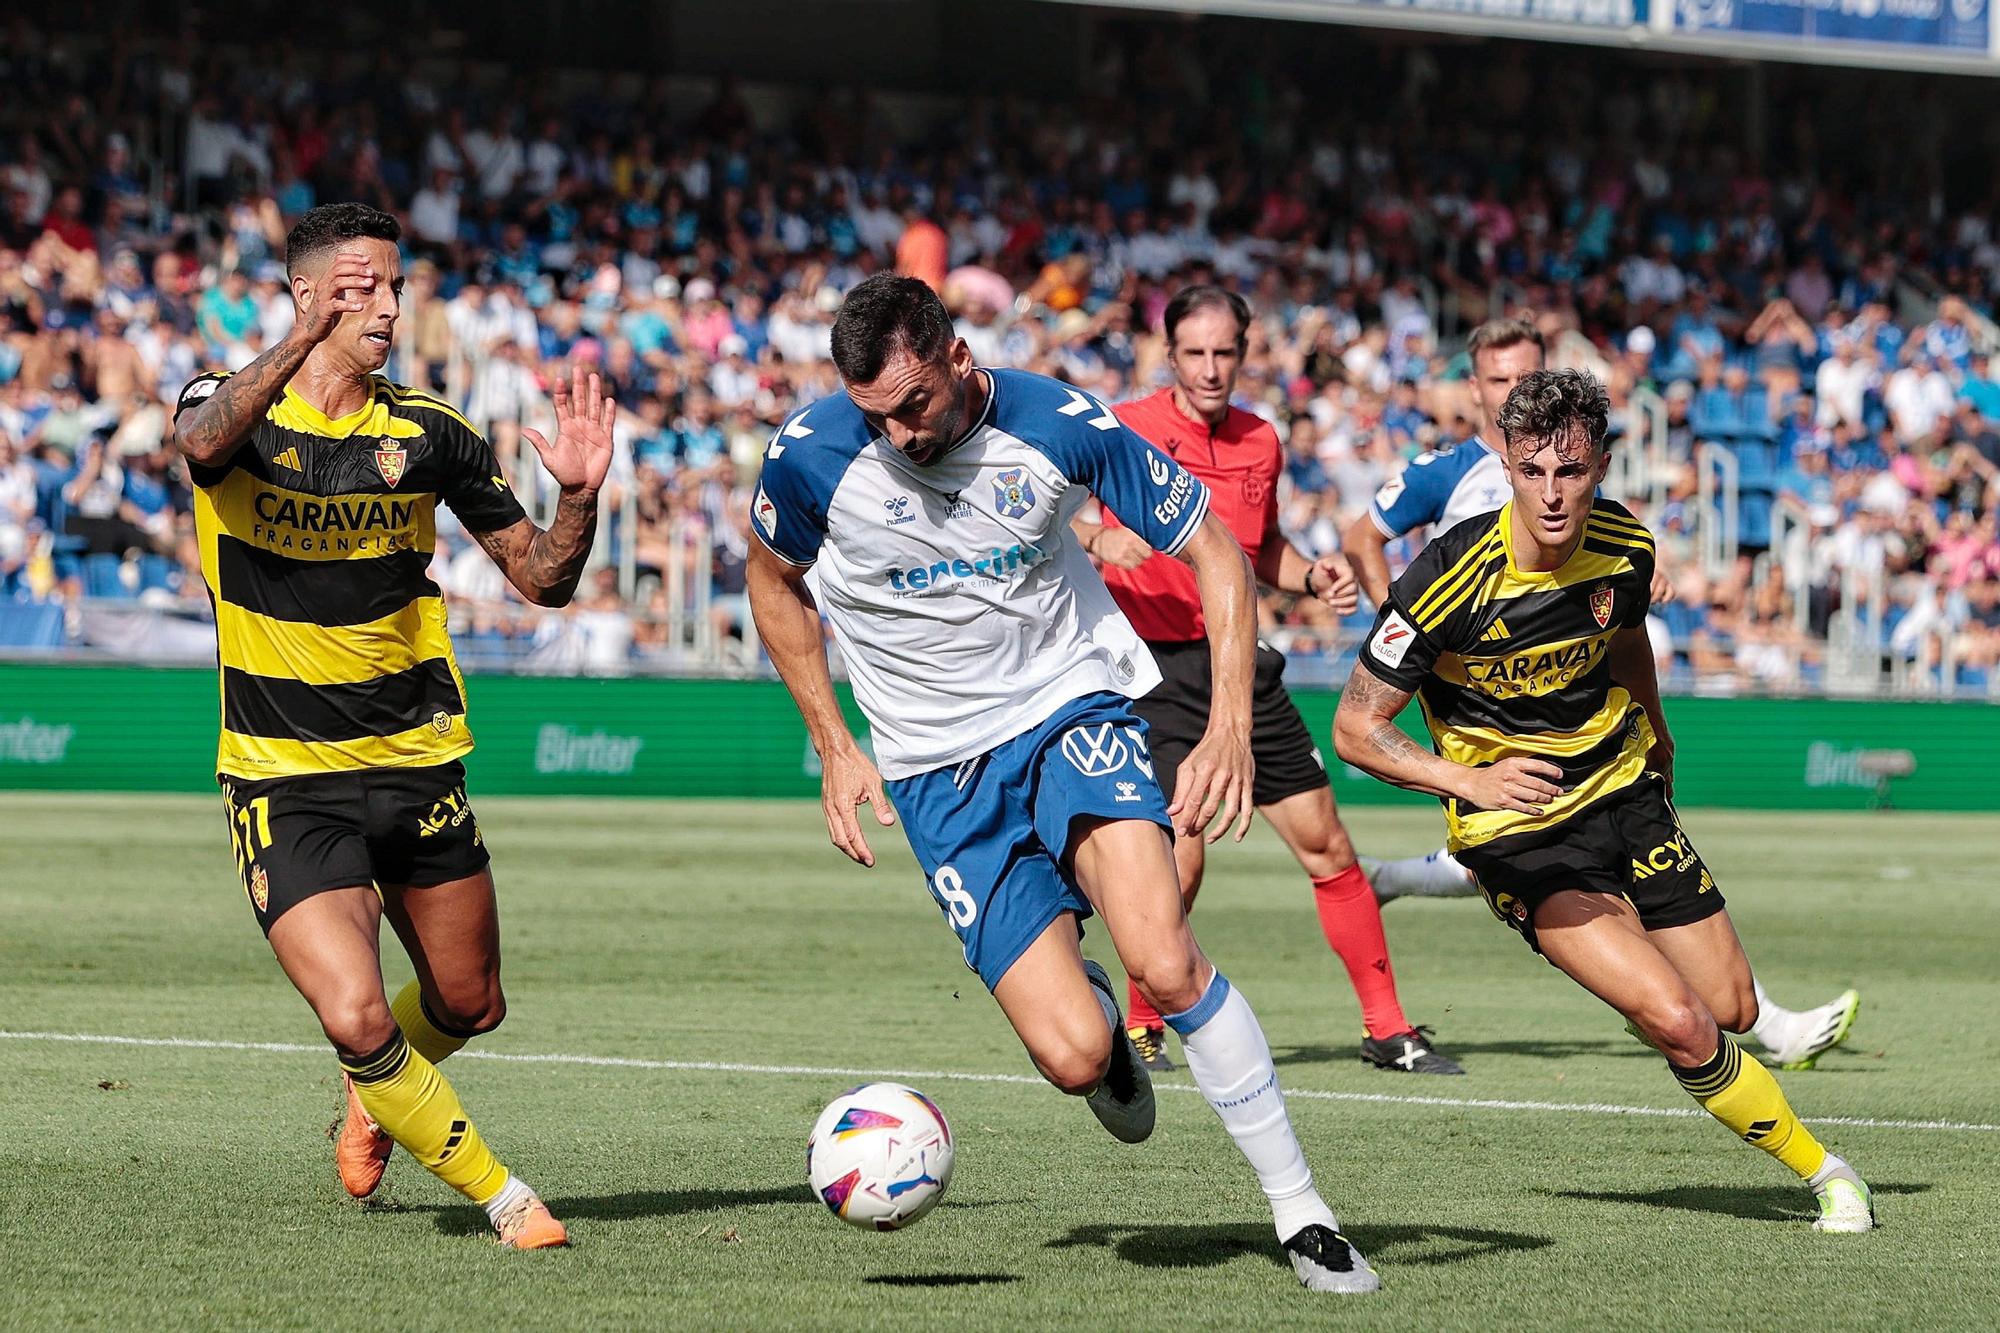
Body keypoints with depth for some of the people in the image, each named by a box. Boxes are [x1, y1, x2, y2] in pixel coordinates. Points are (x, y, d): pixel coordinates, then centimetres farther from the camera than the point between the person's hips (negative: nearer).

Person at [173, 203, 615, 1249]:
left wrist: (577, 495, -17)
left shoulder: (427, 434, 1)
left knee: (468, 1005, 15)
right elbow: (205, 439, -33)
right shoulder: (233, 407, -7)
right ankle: (497, 1196, 5)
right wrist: (303, 341, -49)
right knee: (356, 1019, -17)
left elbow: (542, 580, 4)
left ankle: (375, 1097, 49)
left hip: (414, 764, 4)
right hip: (283, 780, -4)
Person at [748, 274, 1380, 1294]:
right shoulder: (809, 457, -14)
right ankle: (1093, 1013, 27)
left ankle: (1301, 1212, -10)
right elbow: (774, 583, 9)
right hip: (939, 773, 1)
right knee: (1075, 1056, -13)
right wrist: (834, 749, 6)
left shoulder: (1055, 425, -16)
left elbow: (1214, 552, -5)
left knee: (1165, 962, -26)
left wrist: (1230, 725, -17)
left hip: (1072, 709, -1)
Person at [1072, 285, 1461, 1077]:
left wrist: (1312, 578, 5)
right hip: (1156, 666, -5)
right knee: (1180, 860, -15)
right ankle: (1142, 1028, 7)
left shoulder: (1261, 442, 10)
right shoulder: (1127, 429, -7)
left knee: (1327, 846, 5)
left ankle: (1387, 1029, 15)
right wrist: (1095, 538, -33)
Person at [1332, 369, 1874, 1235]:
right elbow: (1356, 727, -17)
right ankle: (1820, 1170, 0)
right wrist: (1471, 780, -31)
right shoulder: (1450, 578, -24)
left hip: (1624, 792, 5)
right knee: (1678, 1023, -19)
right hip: (1518, 834, -5)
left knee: (1732, 1011, 7)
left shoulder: (1623, 546, -8)